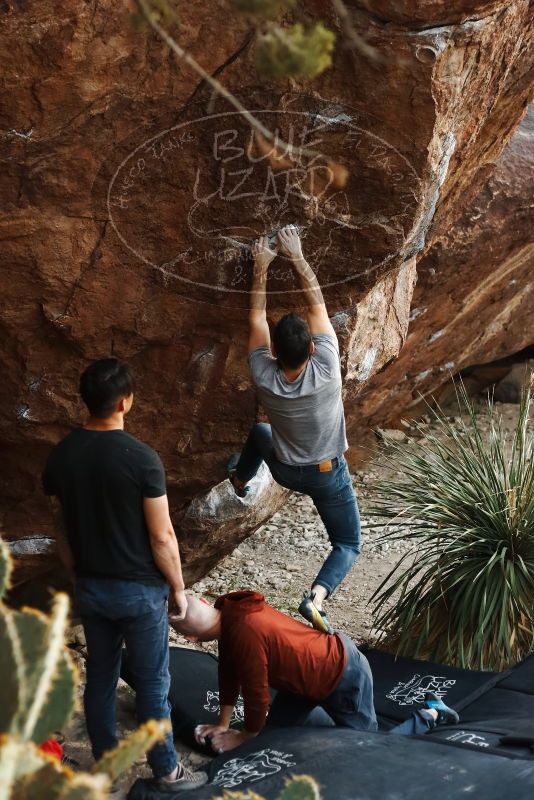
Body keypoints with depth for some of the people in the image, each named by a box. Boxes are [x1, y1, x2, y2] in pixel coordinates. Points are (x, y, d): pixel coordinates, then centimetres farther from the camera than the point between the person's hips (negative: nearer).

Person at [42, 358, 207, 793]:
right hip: (139, 589, -5)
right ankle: (168, 771, 24)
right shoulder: (141, 459, -22)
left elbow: (62, 528, 5)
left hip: (90, 587, 5)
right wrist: (178, 588, -2)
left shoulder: (61, 455, -6)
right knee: (152, 683, 10)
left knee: (100, 676, 19)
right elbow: (162, 537, -16)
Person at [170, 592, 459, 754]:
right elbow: (229, 671, 5)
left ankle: (430, 715, 19)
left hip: (344, 677, -9)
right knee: (277, 726, 15)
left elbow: (257, 695, -23)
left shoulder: (245, 636, -34)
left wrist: (245, 737, -5)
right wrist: (222, 724, 9)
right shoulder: (229, 611, -6)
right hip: (328, 656, 9)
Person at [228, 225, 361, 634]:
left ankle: (240, 479, 60)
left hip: (285, 471, 3)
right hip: (329, 474, -2)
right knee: (348, 544, 11)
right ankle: (318, 594, -16)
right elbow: (317, 303, -25)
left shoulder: (264, 377, -27)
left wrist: (262, 267, -9)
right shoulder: (326, 369, -33)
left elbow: (257, 314, -16)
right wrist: (296, 256, -19)